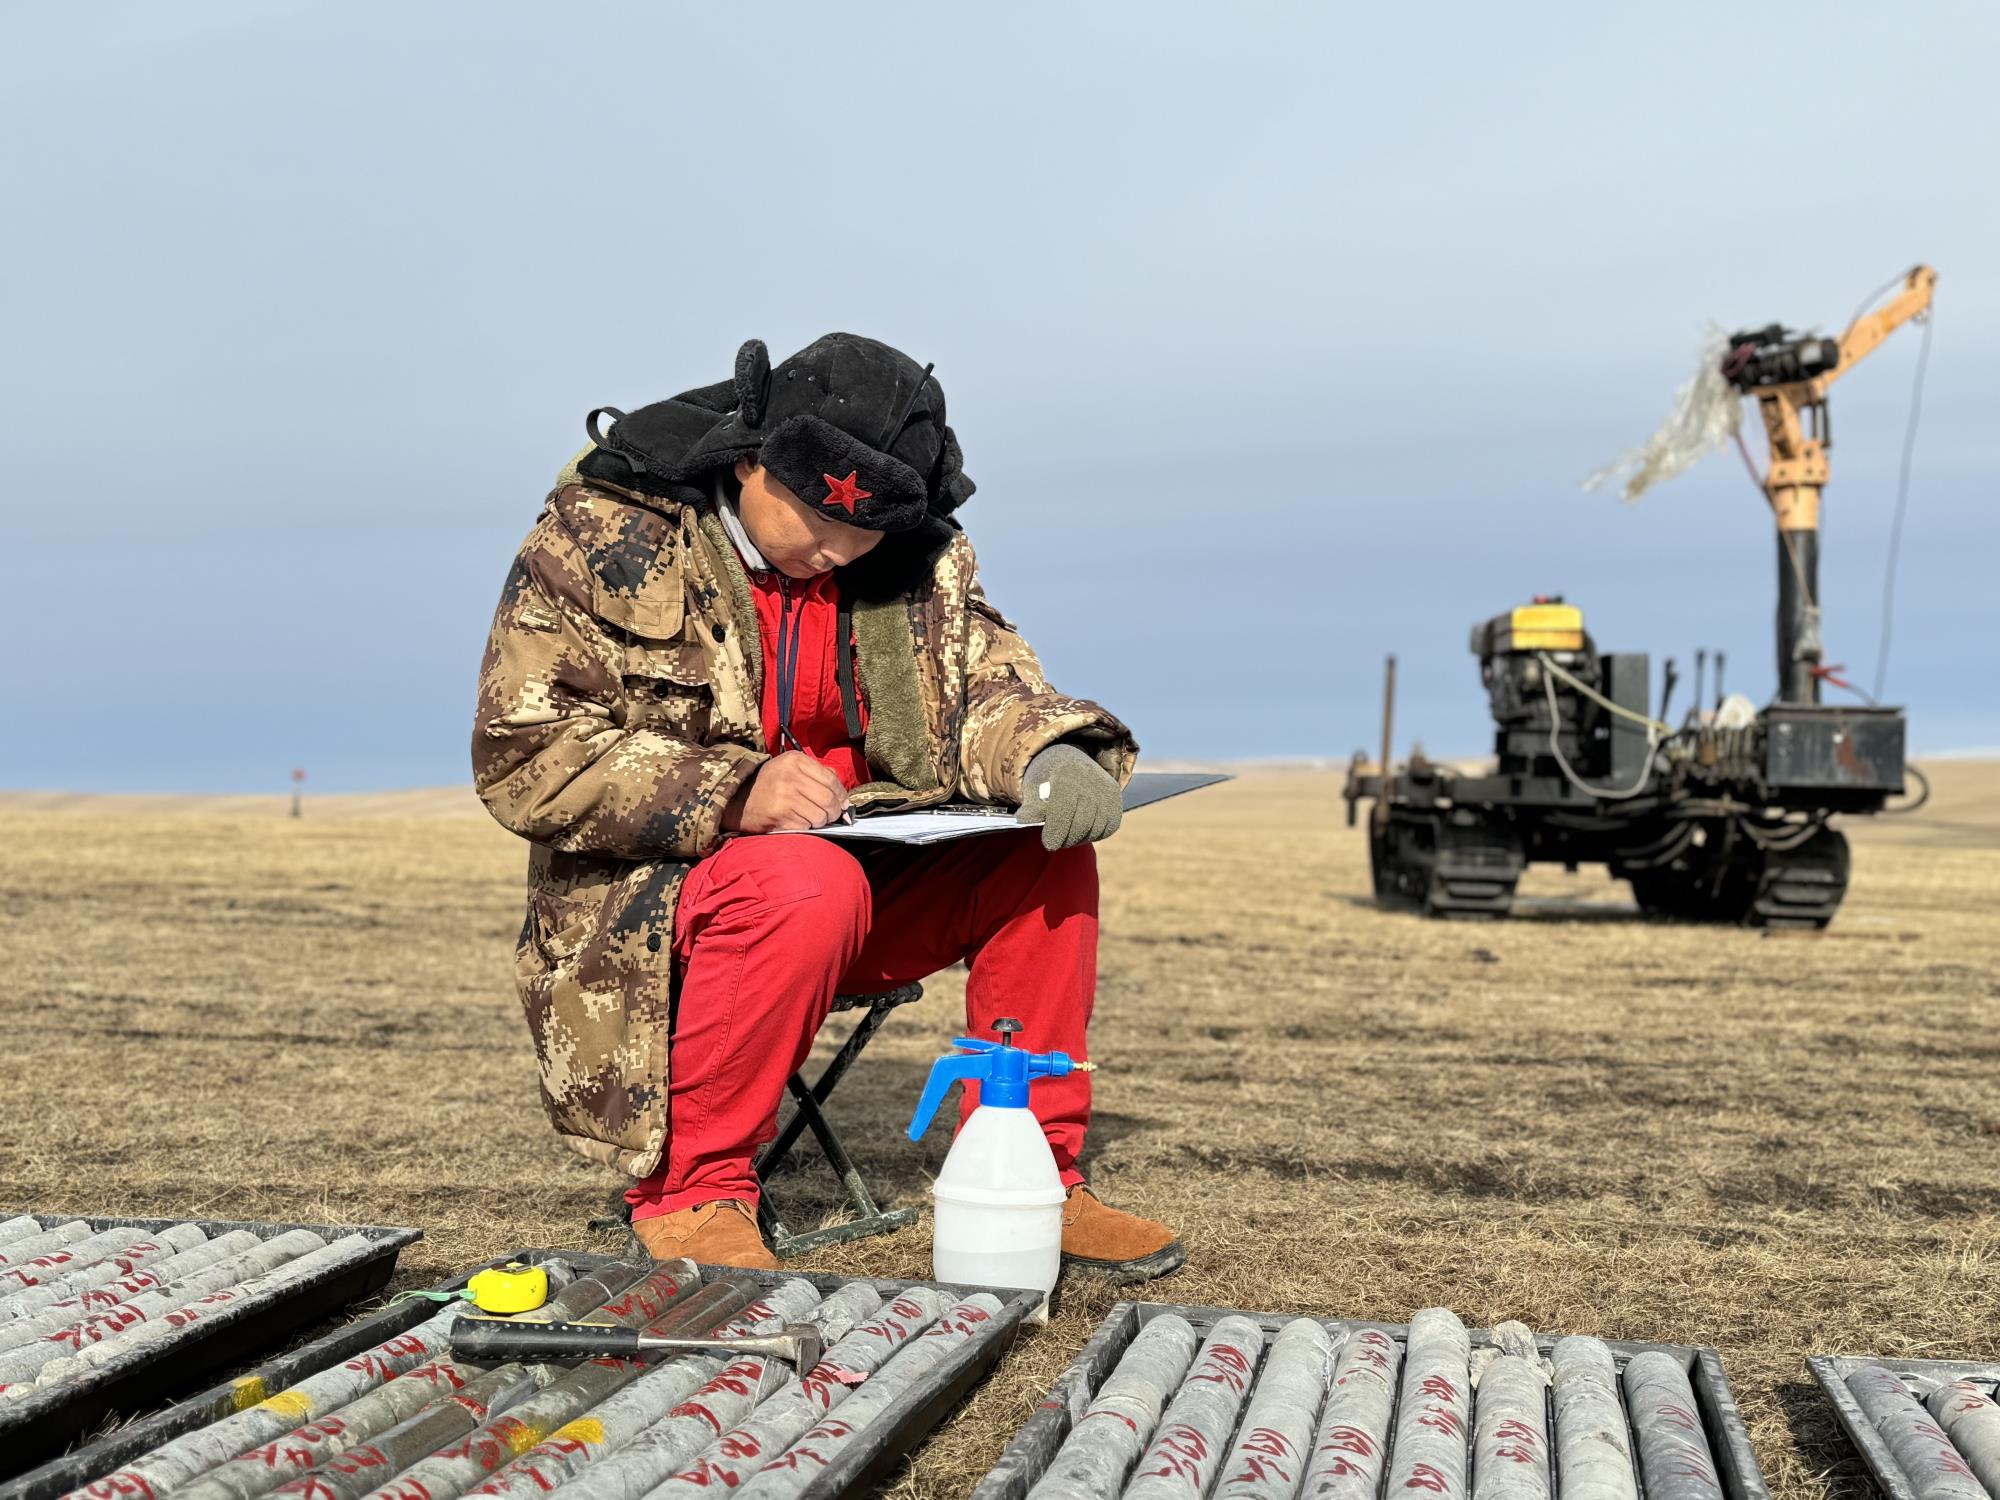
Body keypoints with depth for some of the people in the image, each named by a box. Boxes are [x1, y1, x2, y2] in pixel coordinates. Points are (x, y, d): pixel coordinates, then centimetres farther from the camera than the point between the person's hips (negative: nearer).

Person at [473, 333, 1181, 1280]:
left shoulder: (918, 555, 3)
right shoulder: (603, 533, -12)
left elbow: (986, 681, 3)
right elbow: (521, 757, -16)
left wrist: (1054, 756, -23)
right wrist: (733, 794, -28)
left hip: (866, 868, 6)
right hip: (646, 903, -5)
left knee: (1043, 851, -14)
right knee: (808, 883, -36)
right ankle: (688, 1190, -18)